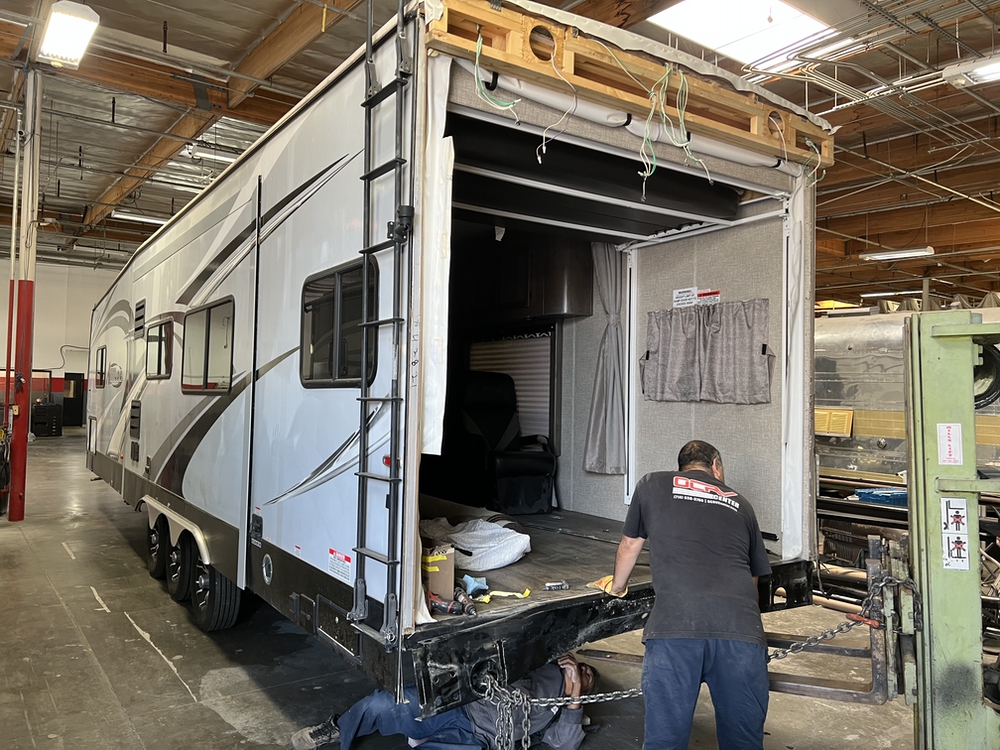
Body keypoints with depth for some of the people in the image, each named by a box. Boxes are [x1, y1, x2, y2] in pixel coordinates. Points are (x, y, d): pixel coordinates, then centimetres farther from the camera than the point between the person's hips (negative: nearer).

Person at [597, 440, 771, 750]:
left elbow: (630, 545, 31)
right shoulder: (739, 503, 26)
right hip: (741, 630, 3)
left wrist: (617, 586, 51)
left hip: (674, 626, -2)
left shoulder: (652, 485, 20)